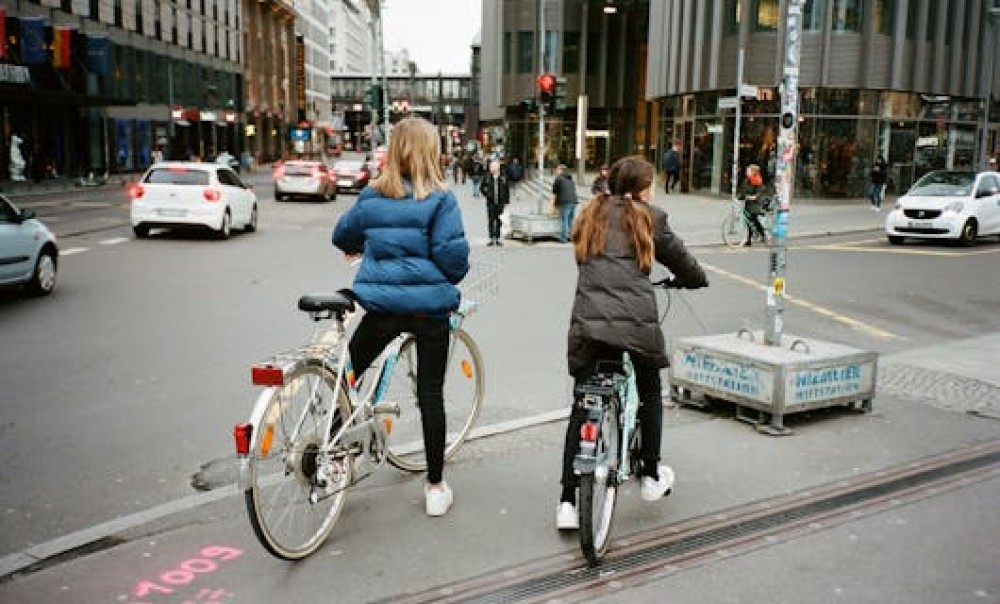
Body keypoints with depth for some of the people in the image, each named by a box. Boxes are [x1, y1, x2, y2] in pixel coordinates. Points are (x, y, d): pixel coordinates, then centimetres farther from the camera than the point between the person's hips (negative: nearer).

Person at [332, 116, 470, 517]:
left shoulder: (372, 196, 3)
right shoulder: (440, 199, -9)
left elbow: (343, 235, 18)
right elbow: (453, 255, -12)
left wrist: (358, 248, 41)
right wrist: (452, 279, 10)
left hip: (382, 305, 2)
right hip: (430, 306, -2)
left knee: (345, 375, 21)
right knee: (431, 394, 6)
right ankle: (436, 488, 15)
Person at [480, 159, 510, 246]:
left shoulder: (503, 177, 1)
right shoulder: (487, 177, 0)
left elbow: (507, 190, 8)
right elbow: (481, 187, 12)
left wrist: (507, 201, 4)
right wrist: (486, 194, -2)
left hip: (500, 202, 0)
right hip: (491, 202, 0)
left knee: (499, 221, 4)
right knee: (490, 221, -1)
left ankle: (497, 239, 11)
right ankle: (492, 239, 4)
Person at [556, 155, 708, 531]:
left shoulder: (591, 215, 15)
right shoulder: (649, 217, 5)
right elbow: (681, 261, 14)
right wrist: (697, 280, 35)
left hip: (588, 323, 3)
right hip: (636, 322, -2)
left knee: (582, 406, 9)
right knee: (649, 392, 23)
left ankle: (568, 502, 5)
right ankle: (651, 476, 34)